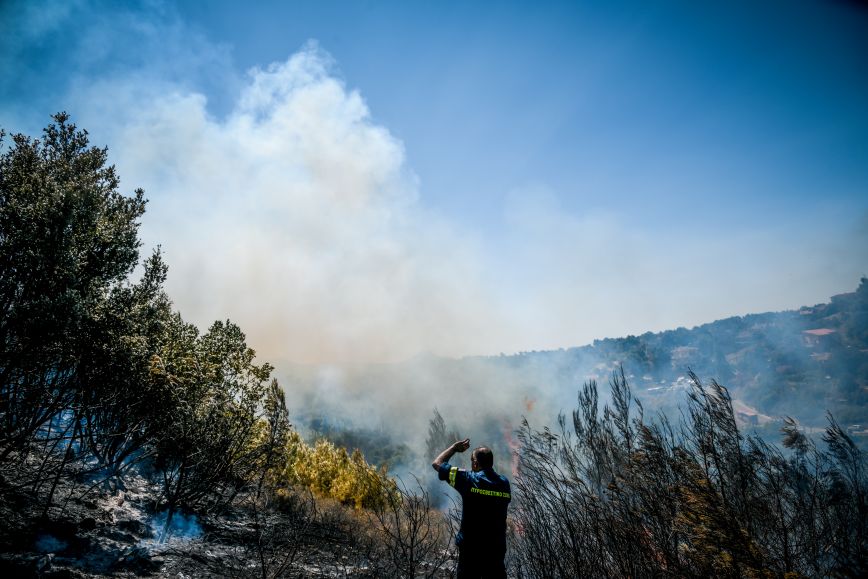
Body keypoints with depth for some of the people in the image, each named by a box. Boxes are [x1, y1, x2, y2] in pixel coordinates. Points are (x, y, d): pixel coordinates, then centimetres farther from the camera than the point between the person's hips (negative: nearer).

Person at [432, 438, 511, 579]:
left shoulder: (468, 479, -12)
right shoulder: (504, 483, -1)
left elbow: (437, 463, -5)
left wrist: (455, 447, 9)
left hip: (471, 547, -3)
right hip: (497, 547, 4)